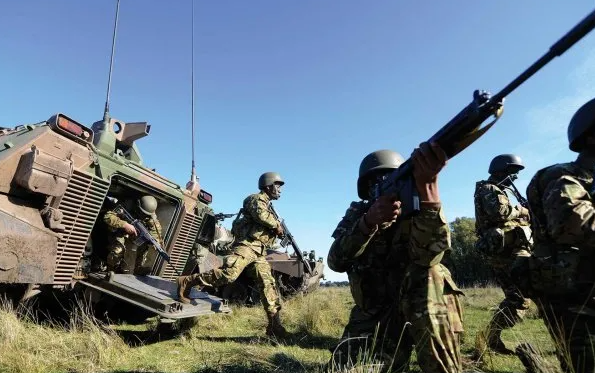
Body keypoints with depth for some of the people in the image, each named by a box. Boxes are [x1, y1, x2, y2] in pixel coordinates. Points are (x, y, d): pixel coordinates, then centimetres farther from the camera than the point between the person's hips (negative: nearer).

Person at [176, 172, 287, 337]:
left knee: (268, 283, 0)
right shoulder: (257, 199, 1)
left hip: (259, 252, 9)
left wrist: (275, 231, 10)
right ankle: (187, 282, -10)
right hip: (247, 245, -9)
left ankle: (274, 325, 0)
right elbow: (260, 214, -21)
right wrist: (277, 225, -7)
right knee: (229, 274, -24)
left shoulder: (266, 204, 30)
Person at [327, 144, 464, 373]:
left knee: (426, 273, -30)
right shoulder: (357, 213, -1)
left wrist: (427, 183, -45)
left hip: (424, 310, -1)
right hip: (373, 315, 2)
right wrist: (369, 221, -34)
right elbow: (336, 262, -17)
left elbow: (429, 254, -31)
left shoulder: (416, 210, -8)